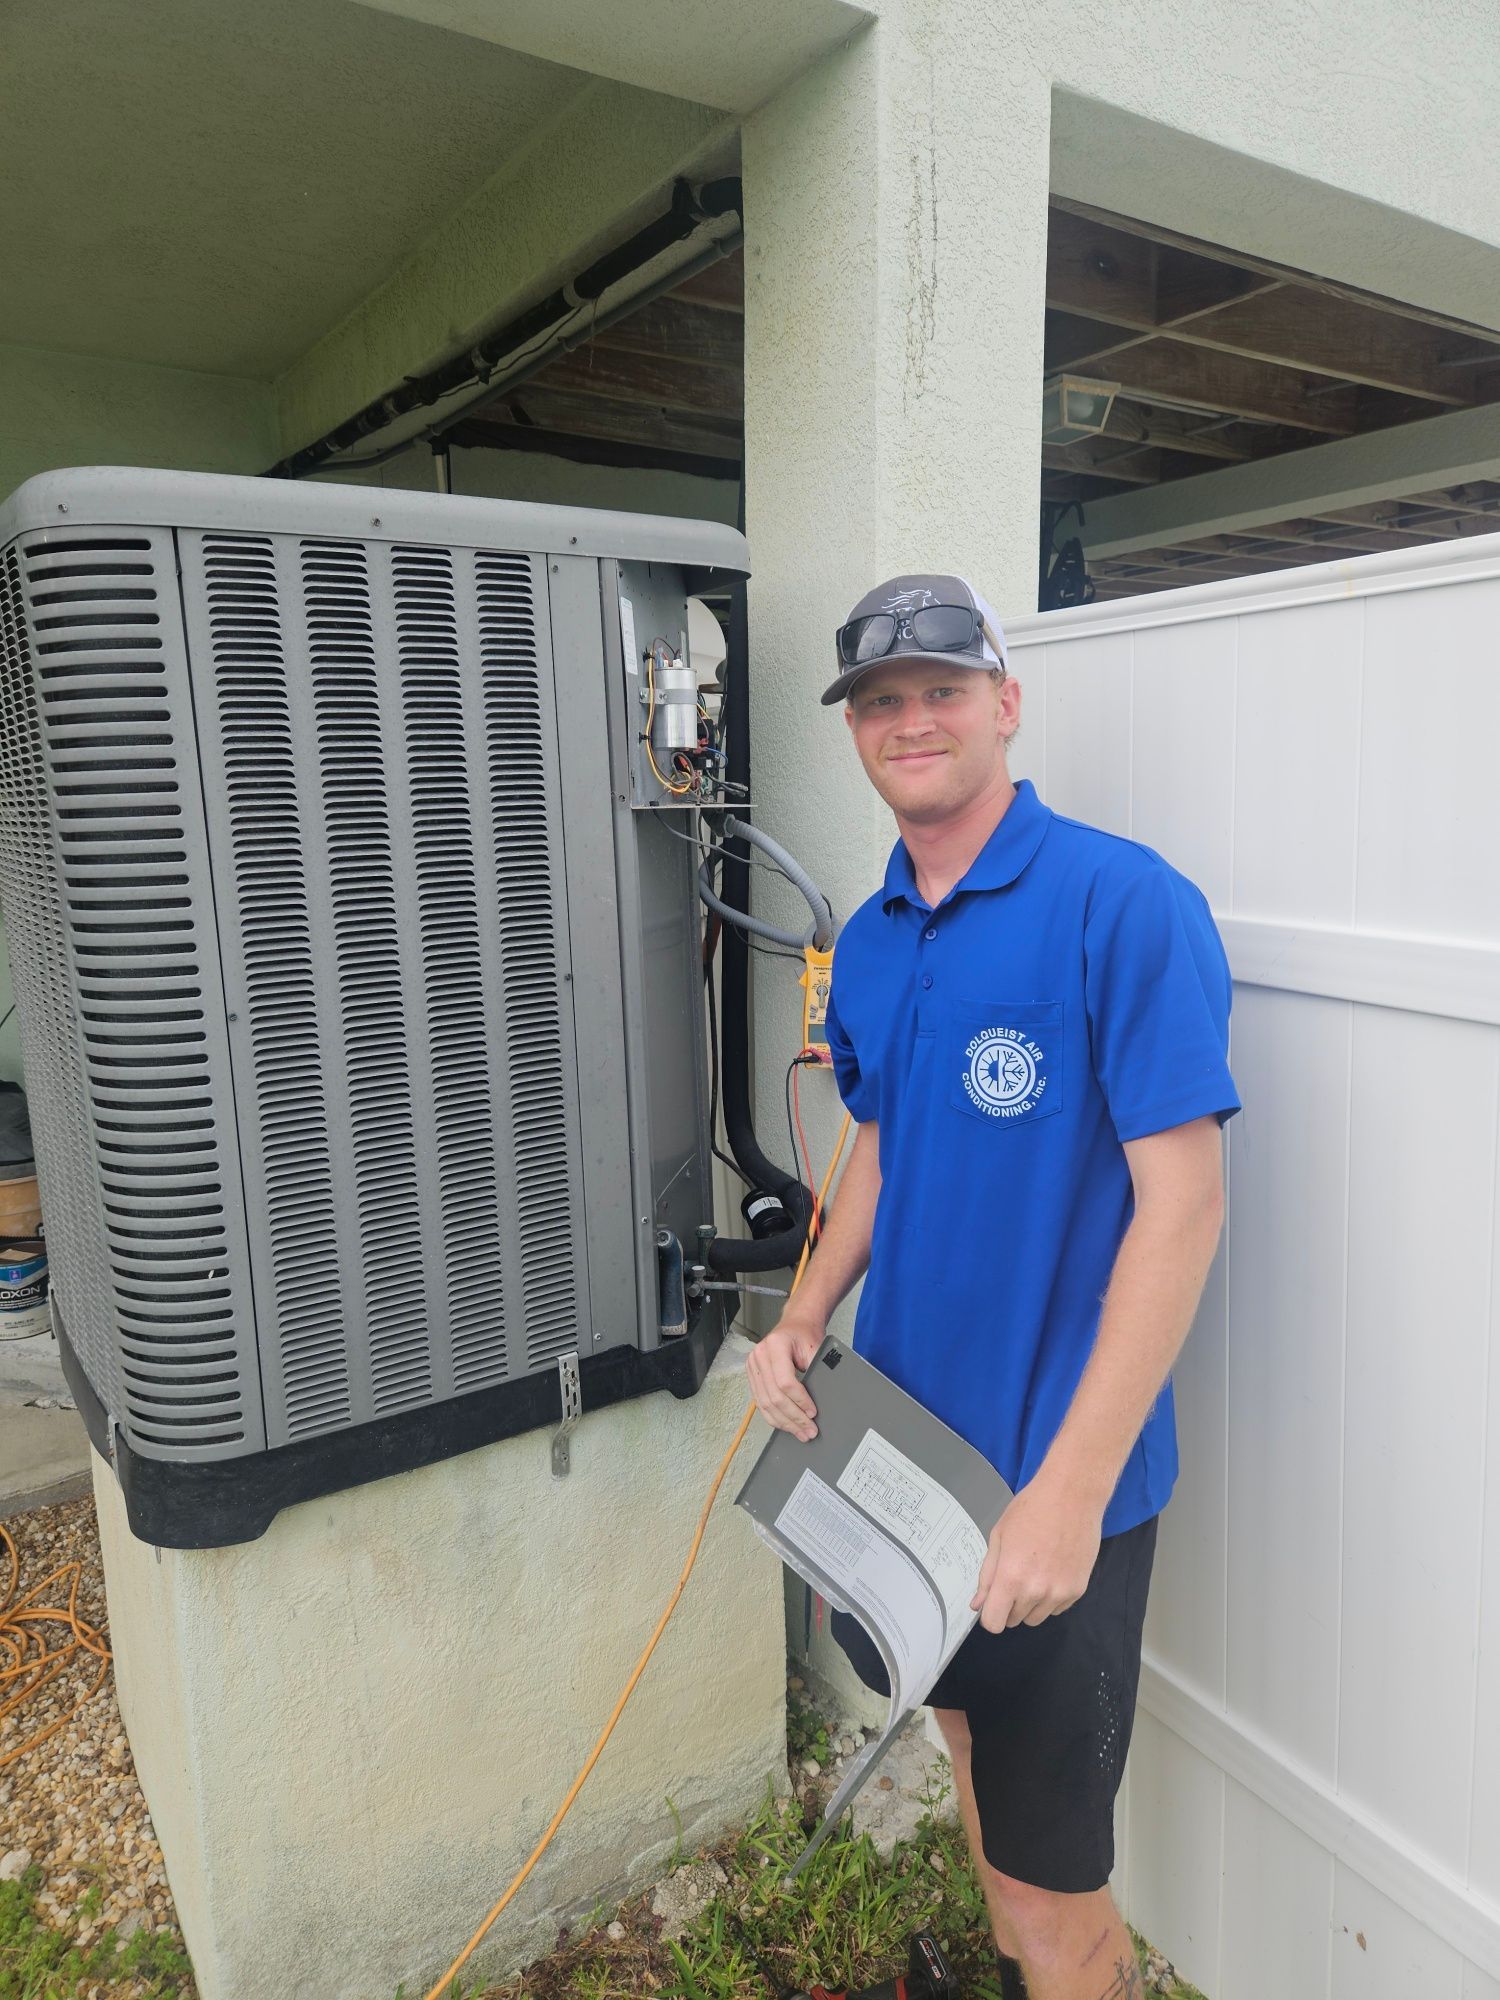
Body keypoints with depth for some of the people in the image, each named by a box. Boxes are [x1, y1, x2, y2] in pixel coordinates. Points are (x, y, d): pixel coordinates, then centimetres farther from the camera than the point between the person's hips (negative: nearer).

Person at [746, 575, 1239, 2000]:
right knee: (969, 1736, 28)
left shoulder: (1125, 904, -18)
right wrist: (805, 1318, -1)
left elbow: (1183, 1201, -21)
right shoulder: (868, 942, 4)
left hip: (1062, 1472, -7)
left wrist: (1072, 1485, -23)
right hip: (906, 1428, 7)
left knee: (1050, 1880, 7)